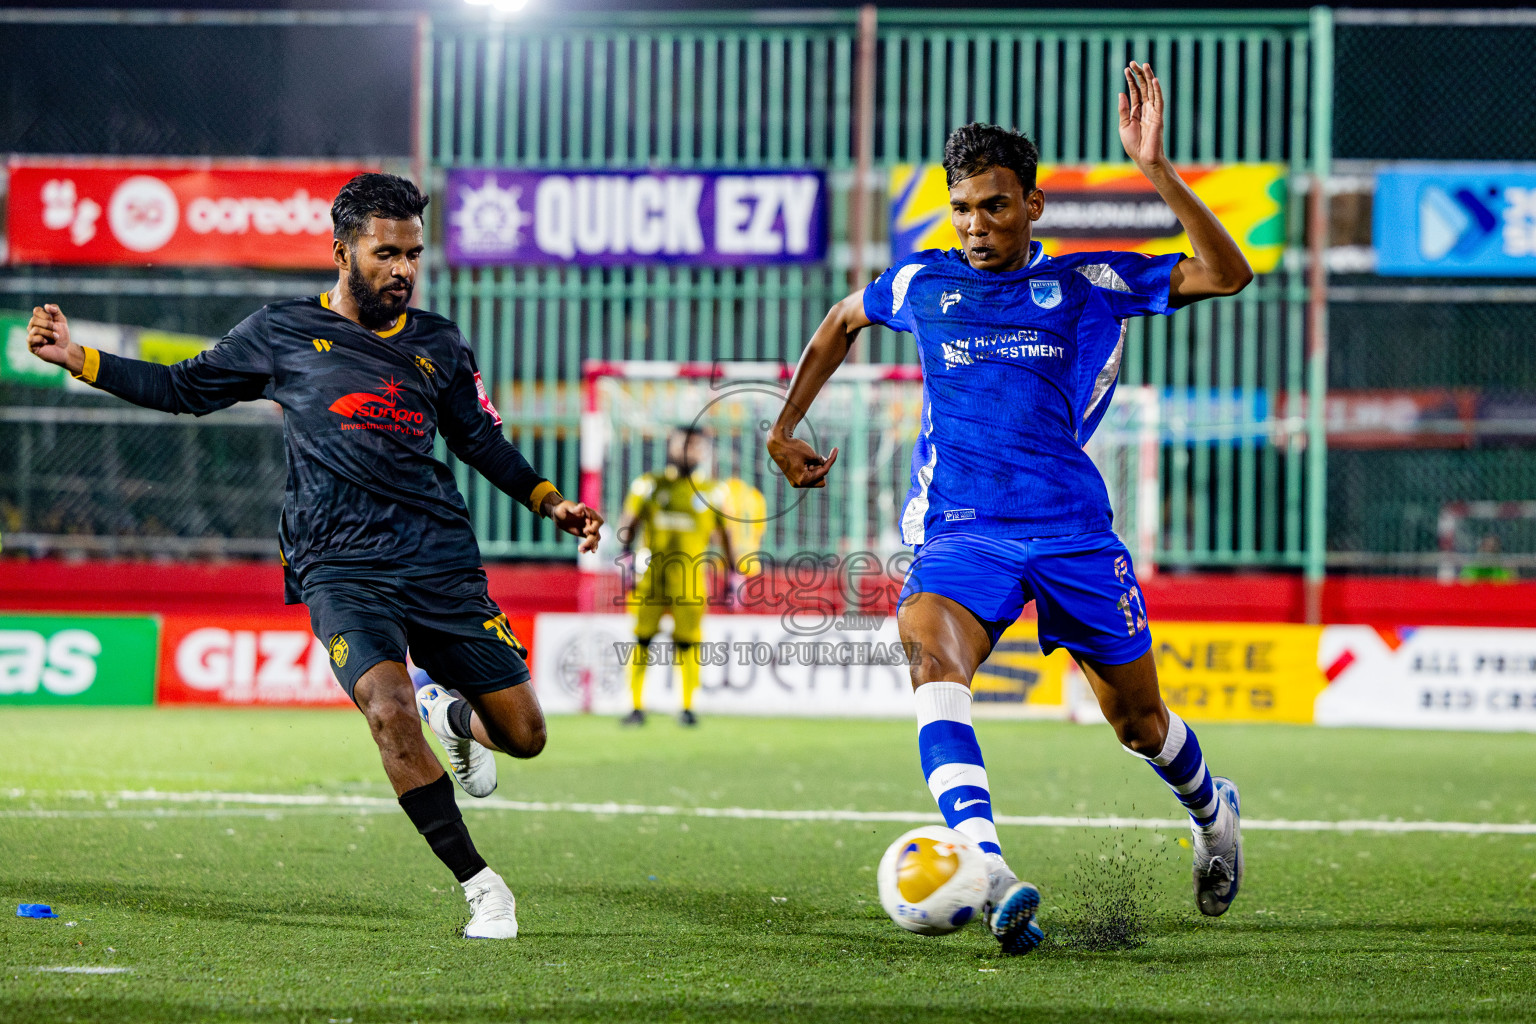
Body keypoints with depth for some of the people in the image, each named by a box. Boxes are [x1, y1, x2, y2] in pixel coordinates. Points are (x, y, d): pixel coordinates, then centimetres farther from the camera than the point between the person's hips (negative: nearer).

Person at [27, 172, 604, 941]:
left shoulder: (437, 344, 14)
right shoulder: (282, 333, 8)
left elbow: (482, 440, 26)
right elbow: (184, 388, 18)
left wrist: (549, 503, 14)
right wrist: (78, 357, 10)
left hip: (443, 564, 3)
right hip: (341, 568, -3)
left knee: (523, 733, 0)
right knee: (389, 711, -28)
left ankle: (454, 719, 39)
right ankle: (481, 888, -17)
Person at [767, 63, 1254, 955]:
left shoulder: (1085, 284, 3)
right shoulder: (921, 284, 9)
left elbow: (1227, 274, -7)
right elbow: (842, 322, 31)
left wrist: (1154, 170, -15)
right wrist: (784, 428, 29)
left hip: (1073, 528, 0)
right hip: (960, 532, 0)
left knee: (1138, 719, 9)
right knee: (931, 654, -32)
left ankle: (1212, 809, 46)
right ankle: (990, 877, -48)